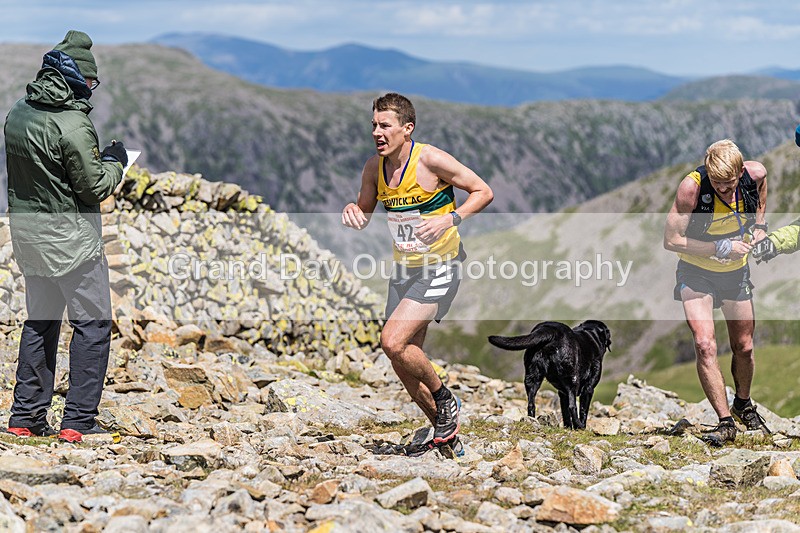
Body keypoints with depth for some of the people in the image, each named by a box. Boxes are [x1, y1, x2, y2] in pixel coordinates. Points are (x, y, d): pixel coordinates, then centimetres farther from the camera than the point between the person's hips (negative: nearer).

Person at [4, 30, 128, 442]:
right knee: (93, 323, 2)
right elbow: (95, 187, -17)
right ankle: (78, 421, 0)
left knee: (40, 319, 17)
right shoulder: (73, 125, -21)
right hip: (69, 236, -8)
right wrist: (114, 161, 3)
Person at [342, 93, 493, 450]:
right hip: (404, 269, 7)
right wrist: (352, 212, -9)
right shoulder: (374, 168, 0)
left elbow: (483, 192, -10)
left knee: (393, 343, -20)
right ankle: (445, 432, 24)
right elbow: (364, 216, 14)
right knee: (403, 359, 6)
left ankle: (445, 399, 4)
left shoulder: (431, 159, -17)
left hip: (440, 267, -7)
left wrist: (451, 219, -25)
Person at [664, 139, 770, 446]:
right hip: (696, 273, -3)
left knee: (743, 347, 12)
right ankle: (725, 423, -15)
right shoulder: (692, 187, -29)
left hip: (736, 272, 4)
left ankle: (743, 405, 39)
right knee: (704, 344, -20)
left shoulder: (755, 174, -18)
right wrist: (721, 248, -27)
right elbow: (671, 240, -23)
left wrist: (759, 223, 2)